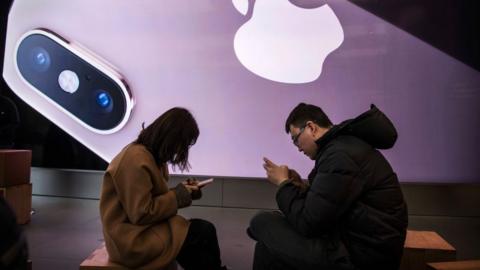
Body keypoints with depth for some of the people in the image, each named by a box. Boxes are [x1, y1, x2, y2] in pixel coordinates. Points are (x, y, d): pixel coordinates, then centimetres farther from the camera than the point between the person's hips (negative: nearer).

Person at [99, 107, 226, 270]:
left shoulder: (152, 155, 9)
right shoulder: (137, 160, -22)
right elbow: (142, 214, -23)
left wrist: (183, 190, -2)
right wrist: (178, 195, -14)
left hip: (144, 227, 9)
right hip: (133, 239, -9)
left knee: (205, 230, -10)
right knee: (204, 233, -16)